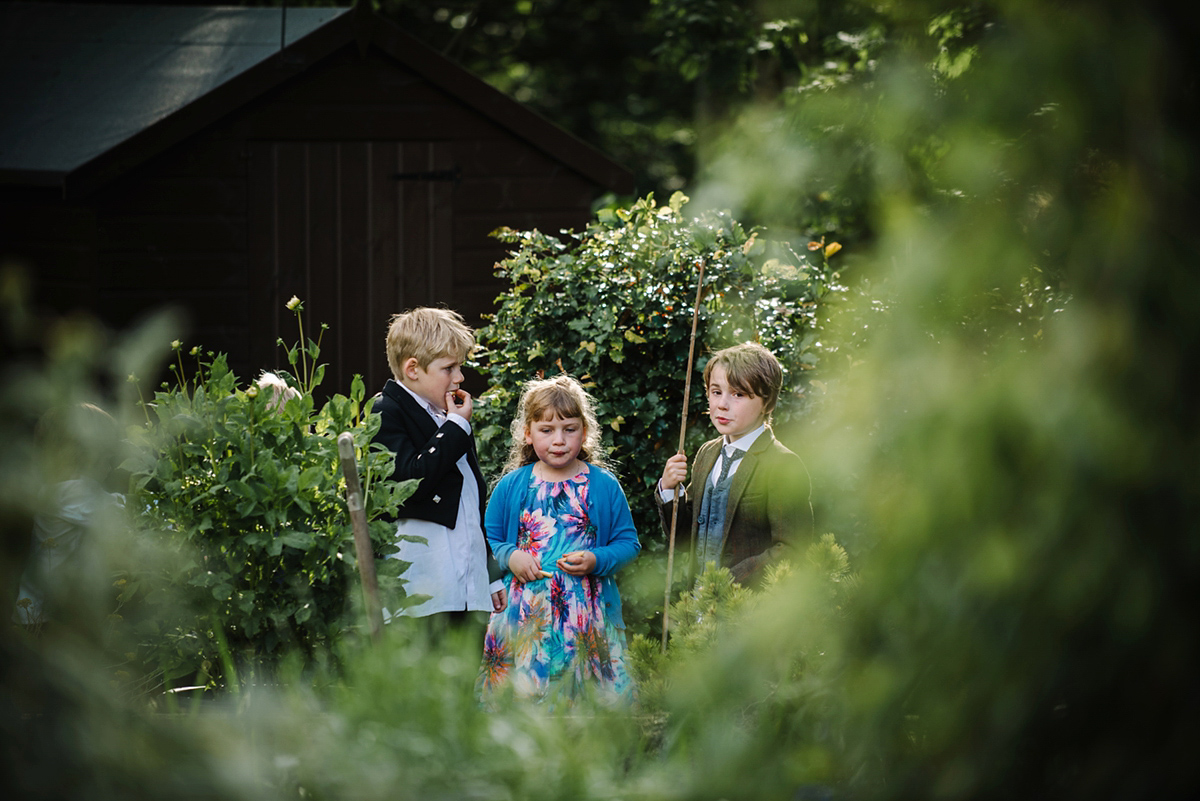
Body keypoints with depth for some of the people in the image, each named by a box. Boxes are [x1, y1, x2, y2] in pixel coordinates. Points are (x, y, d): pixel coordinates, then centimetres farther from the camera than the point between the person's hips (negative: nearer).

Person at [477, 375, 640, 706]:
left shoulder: (604, 486, 4)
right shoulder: (510, 486, 6)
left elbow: (628, 543, 6)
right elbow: (488, 541, 12)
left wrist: (596, 561, -12)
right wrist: (510, 557, -8)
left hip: (587, 615, -1)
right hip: (524, 614, 1)